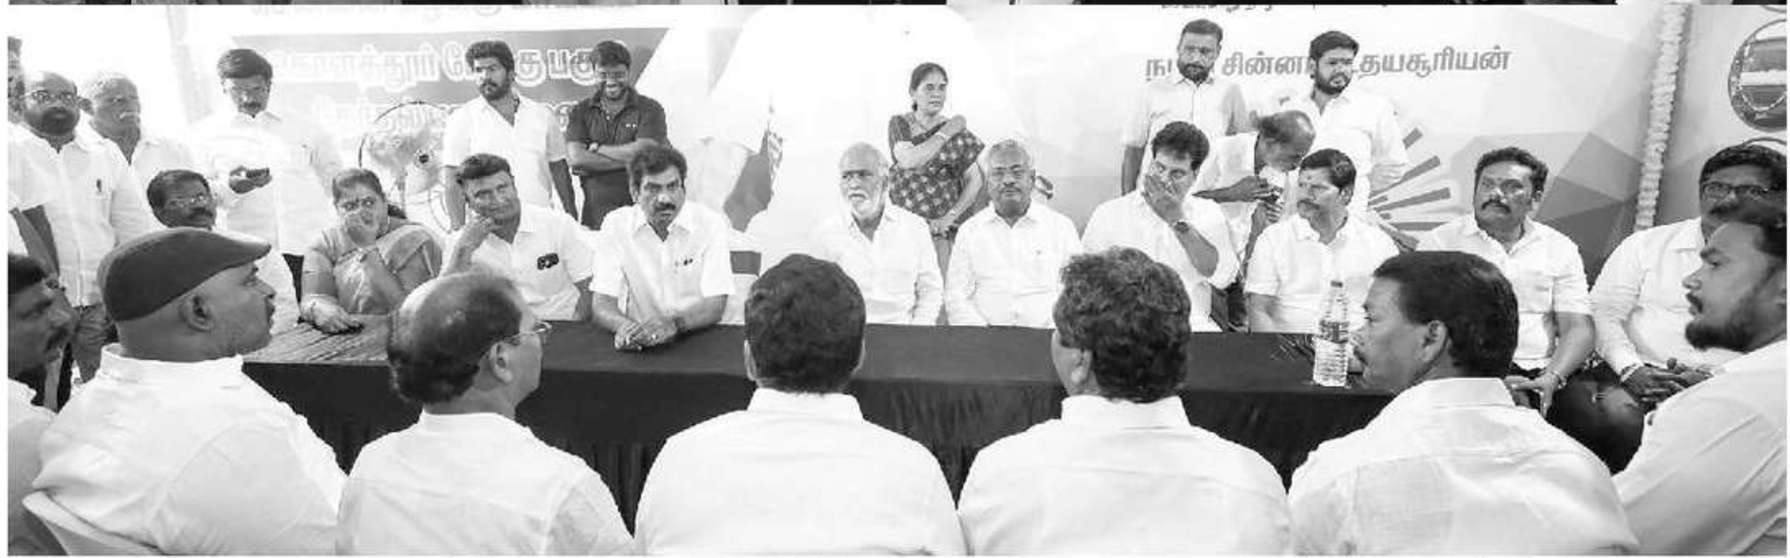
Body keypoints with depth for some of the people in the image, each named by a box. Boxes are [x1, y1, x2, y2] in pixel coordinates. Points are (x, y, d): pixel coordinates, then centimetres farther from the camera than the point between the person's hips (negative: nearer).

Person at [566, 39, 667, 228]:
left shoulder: (649, 109, 5)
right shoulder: (581, 111, 12)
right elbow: (576, 159, -3)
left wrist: (596, 148, 0)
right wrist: (629, 159, -8)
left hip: (641, 211, -1)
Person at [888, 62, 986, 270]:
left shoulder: (957, 131, 1)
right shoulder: (899, 124, 4)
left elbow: (975, 180, -1)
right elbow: (909, 161, -14)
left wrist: (950, 217, -11)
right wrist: (945, 134, -11)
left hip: (940, 223, -1)